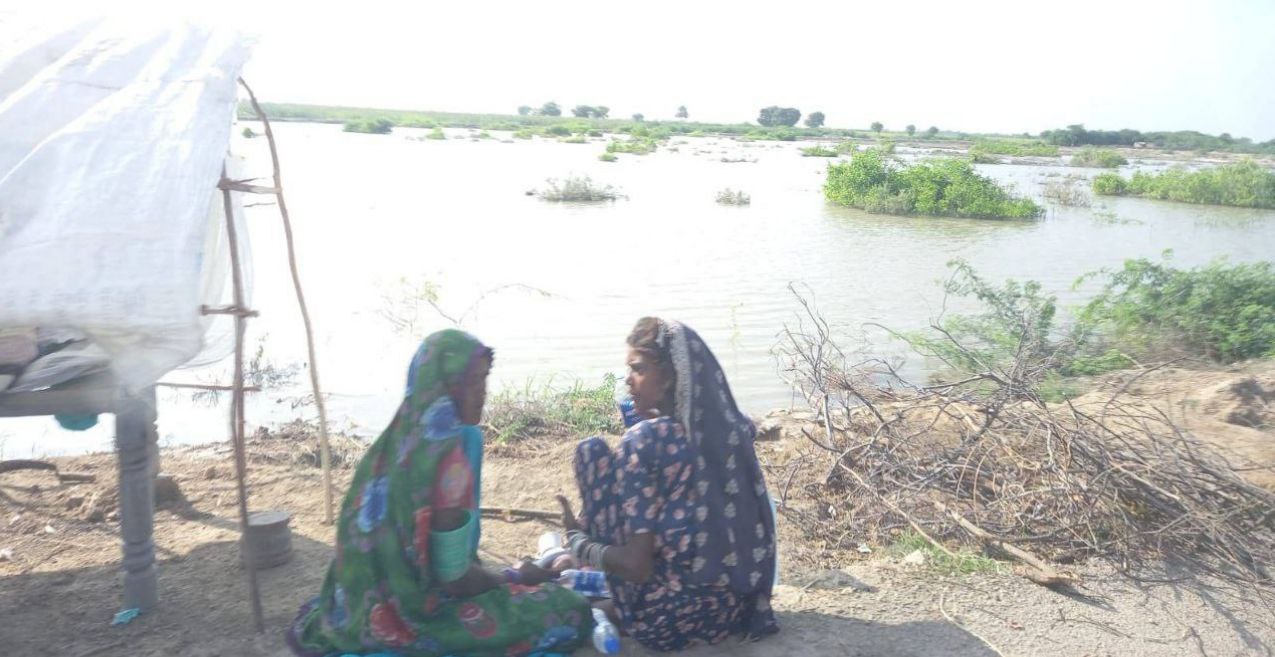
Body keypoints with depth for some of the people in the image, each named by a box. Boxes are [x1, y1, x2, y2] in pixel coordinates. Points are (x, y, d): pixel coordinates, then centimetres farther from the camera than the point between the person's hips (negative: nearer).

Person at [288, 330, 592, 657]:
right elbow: (455, 578, -21)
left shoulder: (398, 440, 0)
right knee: (572, 613, -6)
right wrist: (517, 577, -3)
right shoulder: (445, 459, -26)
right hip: (419, 612, -8)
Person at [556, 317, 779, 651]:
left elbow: (636, 566, -21)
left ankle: (620, 608, 11)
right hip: (738, 607, 6)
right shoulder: (733, 427, -1)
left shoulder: (645, 439, -18)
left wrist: (577, 539, -1)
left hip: (667, 615, -6)